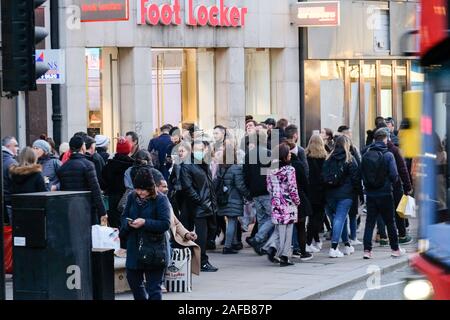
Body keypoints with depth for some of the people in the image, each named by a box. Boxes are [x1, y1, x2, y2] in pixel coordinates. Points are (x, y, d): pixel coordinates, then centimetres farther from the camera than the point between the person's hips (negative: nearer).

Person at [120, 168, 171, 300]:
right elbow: (123, 217, 11)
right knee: (133, 280, 19)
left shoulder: (160, 199, -11)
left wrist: (145, 222, -25)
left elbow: (166, 224, -17)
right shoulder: (132, 197, 5)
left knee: (153, 286, -1)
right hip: (134, 248, 6)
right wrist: (128, 223, -13)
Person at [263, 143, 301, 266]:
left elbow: (269, 188, 7)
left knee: (279, 228, 18)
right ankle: (284, 257, 6)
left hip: (276, 204, 5)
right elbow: (292, 189, -13)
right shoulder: (289, 170, -13)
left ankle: (272, 247, -1)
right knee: (287, 231, 3)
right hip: (288, 204, -5)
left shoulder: (271, 170, 3)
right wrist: (297, 202, 2)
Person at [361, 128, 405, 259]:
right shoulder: (388, 155, -11)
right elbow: (394, 175, -12)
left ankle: (367, 250, -2)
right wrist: (392, 181, 9)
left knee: (370, 222, 6)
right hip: (385, 193, -3)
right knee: (390, 221, 9)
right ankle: (395, 249, 19)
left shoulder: (366, 154, -1)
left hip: (370, 193, 3)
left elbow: (361, 173, 3)